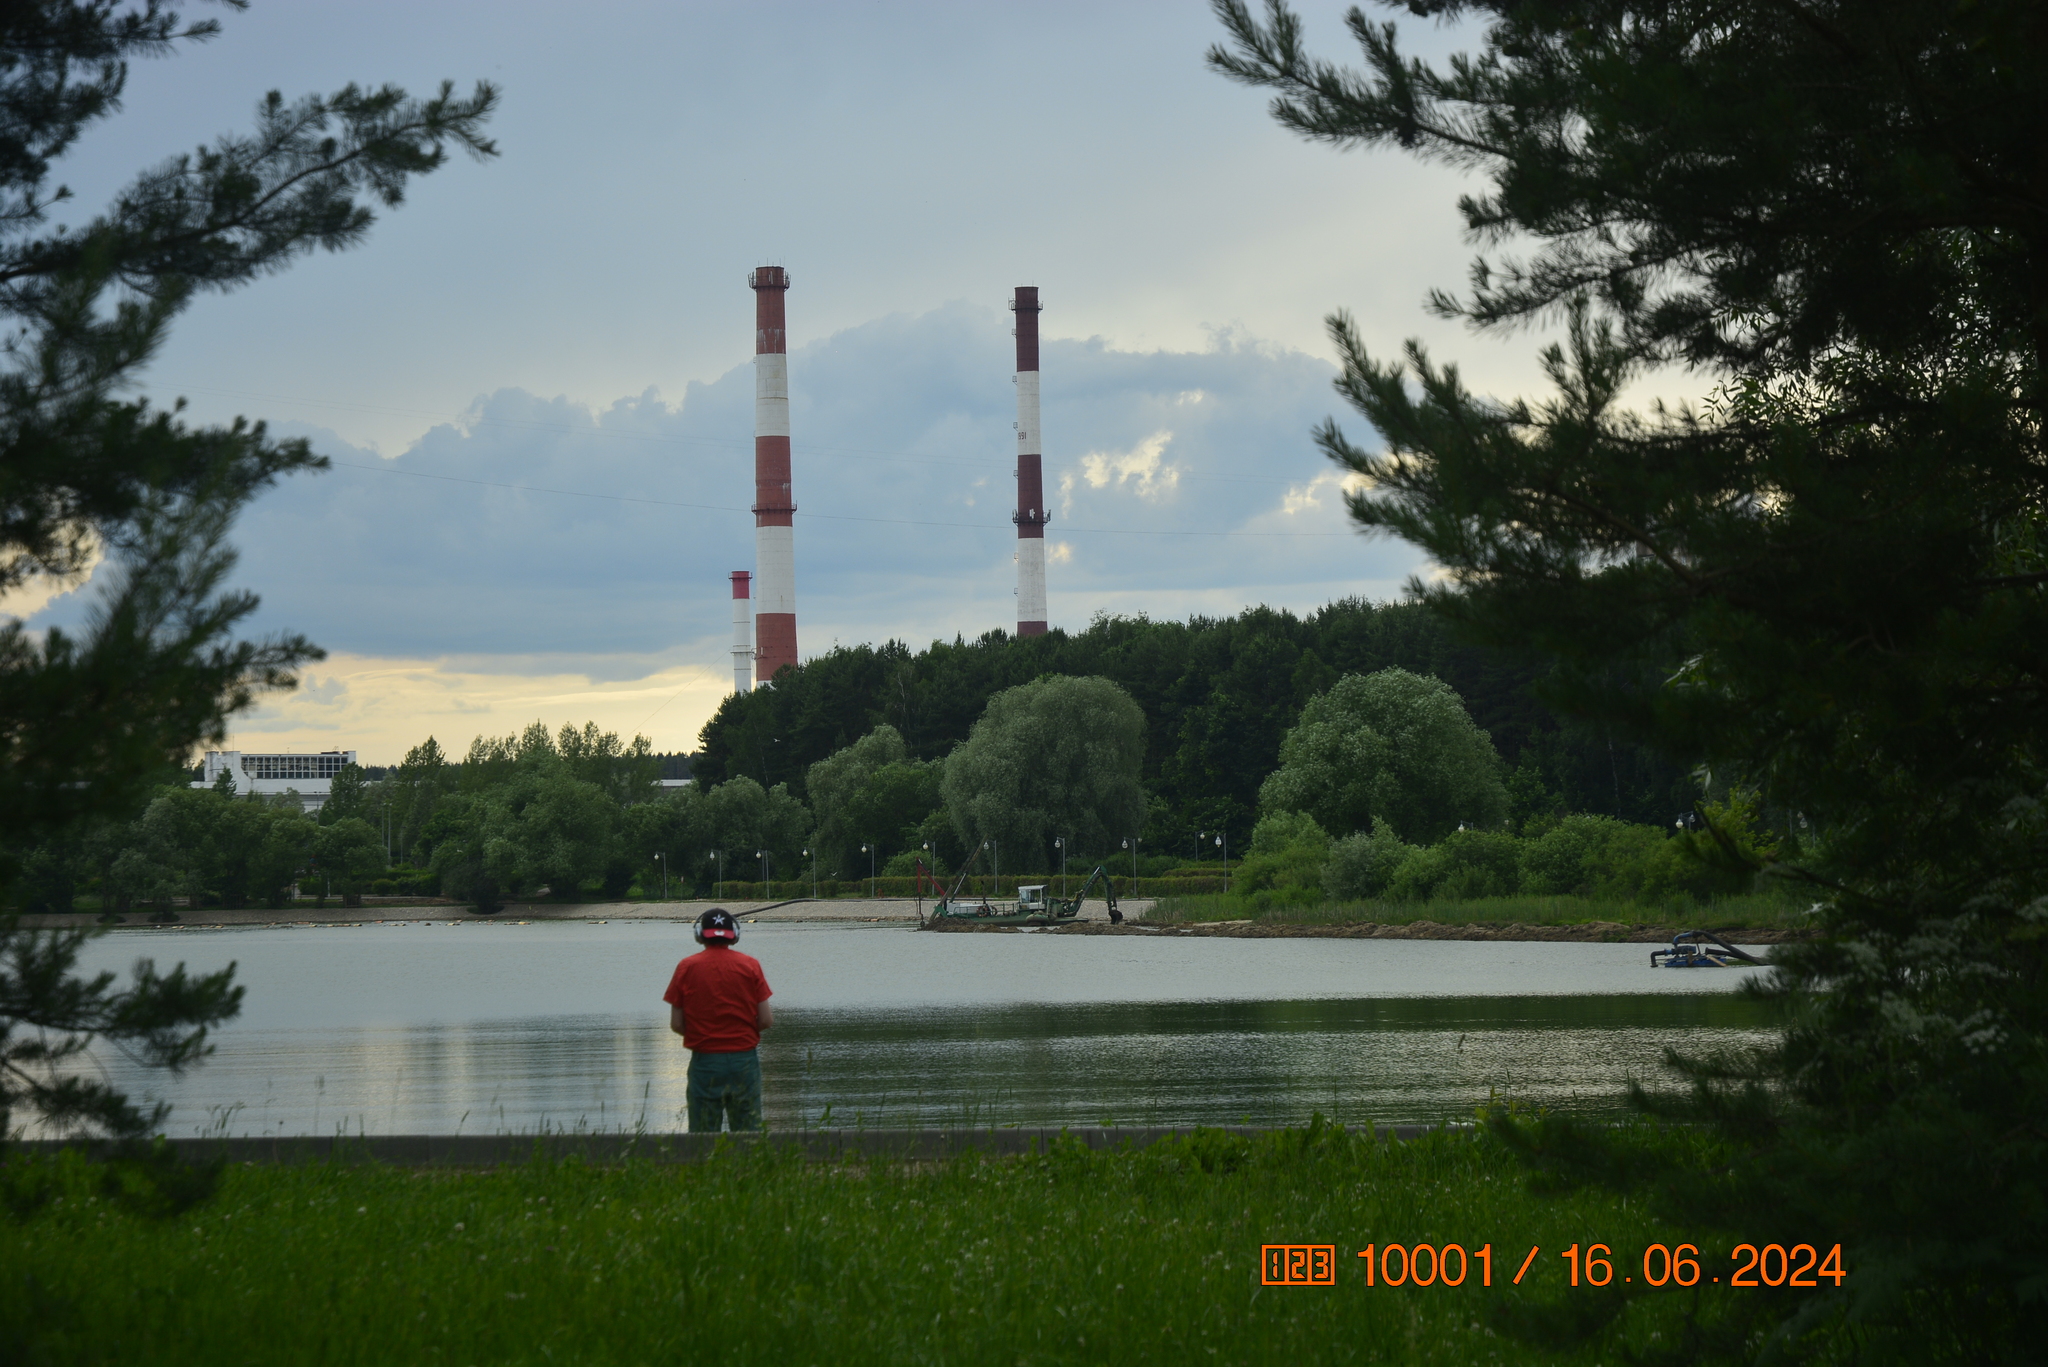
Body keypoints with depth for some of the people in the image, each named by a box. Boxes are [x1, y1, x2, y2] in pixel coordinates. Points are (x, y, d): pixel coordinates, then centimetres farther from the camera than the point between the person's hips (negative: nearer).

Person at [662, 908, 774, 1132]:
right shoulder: (750, 965, -1)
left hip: (705, 1061, -1)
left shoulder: (686, 967, -2)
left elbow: (676, 1024, -2)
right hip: (744, 1059, 1)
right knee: (748, 1131, 6)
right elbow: (766, 1020, -2)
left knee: (702, 1136, 4)